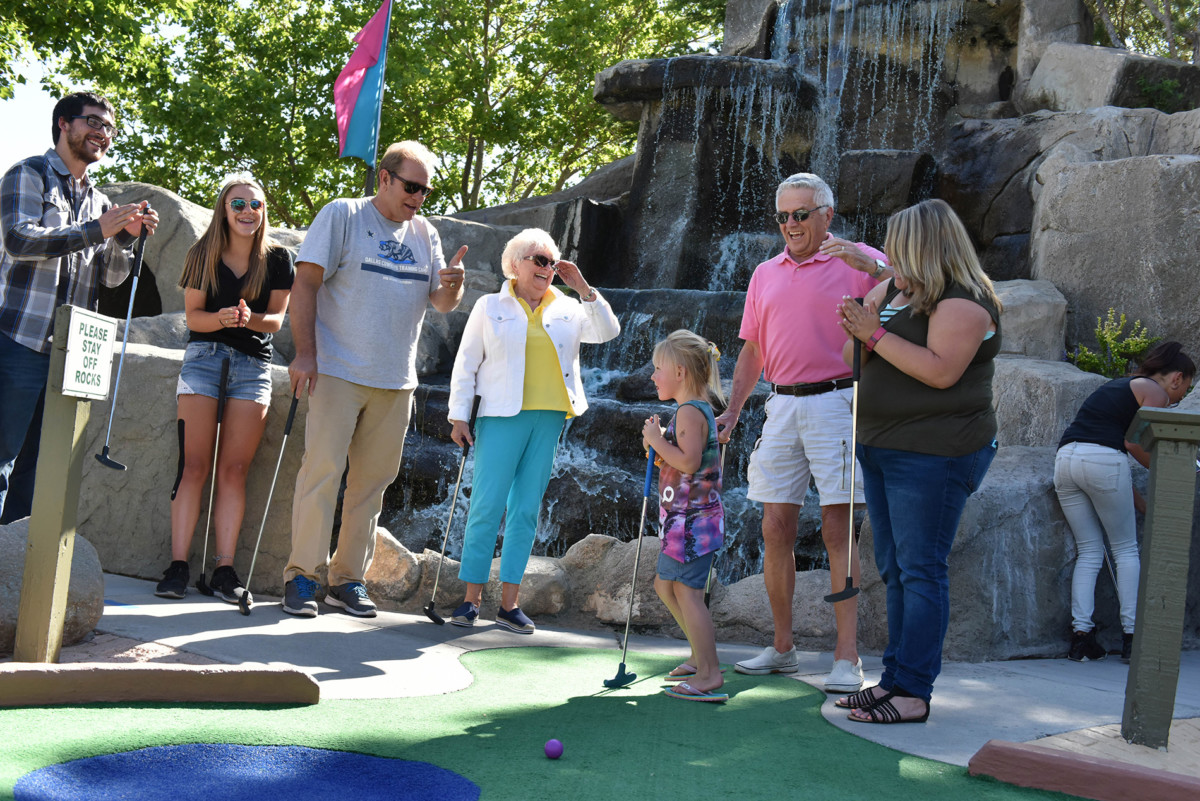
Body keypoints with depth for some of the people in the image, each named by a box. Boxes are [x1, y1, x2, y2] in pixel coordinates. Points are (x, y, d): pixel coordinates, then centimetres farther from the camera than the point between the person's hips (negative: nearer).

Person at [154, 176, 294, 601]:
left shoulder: (277, 259, 5)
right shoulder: (203, 254, 4)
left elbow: (277, 318, 1)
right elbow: (192, 315, 1)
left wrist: (250, 319, -21)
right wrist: (222, 318, -20)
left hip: (253, 366, 1)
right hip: (204, 358, 0)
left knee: (234, 470, -4)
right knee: (194, 466, -8)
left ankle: (224, 568, -2)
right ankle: (178, 564, -7)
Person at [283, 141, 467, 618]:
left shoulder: (426, 234, 14)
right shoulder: (342, 216, -1)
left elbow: (442, 304, 11)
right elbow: (306, 282, -6)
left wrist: (451, 287, -14)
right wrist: (305, 353, -14)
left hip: (396, 381, 5)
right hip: (337, 371, -5)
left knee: (373, 480, 7)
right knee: (323, 470, -8)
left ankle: (348, 578, 15)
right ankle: (301, 575, -2)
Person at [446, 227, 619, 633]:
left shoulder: (568, 309, 15)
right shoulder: (490, 307, 7)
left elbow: (608, 331, 7)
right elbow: (466, 363, 6)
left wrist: (583, 288, 1)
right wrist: (459, 415, 0)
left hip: (549, 418, 3)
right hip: (502, 417, -3)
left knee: (526, 511, 4)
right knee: (486, 507, -7)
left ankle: (509, 603, 8)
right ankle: (471, 599, 0)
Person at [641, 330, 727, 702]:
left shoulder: (690, 412, -16)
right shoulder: (699, 409, 16)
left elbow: (689, 462, -27)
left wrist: (657, 440, -18)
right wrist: (659, 445, 9)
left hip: (692, 518, -11)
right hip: (684, 517, 11)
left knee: (686, 590, -11)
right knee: (666, 585, 19)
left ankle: (710, 675, -9)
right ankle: (700, 655, 28)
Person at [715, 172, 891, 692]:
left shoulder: (858, 261, 1)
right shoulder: (765, 274, 17)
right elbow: (752, 351, 21)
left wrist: (870, 266, -27)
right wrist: (731, 411, 13)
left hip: (835, 402, -5)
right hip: (782, 406, 5)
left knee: (837, 528, -7)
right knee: (775, 528, 5)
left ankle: (846, 658, -3)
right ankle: (782, 649, 17)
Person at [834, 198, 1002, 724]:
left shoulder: (963, 303, -11)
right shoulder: (893, 292, 15)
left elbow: (941, 370, -24)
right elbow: (852, 360, 16)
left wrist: (877, 333, -19)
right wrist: (857, 334, -6)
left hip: (932, 455, -9)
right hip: (881, 447, 9)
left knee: (921, 570, -7)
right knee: (895, 571, 12)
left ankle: (914, 693, -4)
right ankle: (896, 678, 20)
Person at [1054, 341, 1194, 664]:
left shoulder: (1120, 386, 30)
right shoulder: (1155, 392, 6)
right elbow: (1135, 443, -8)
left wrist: (1138, 501, 31)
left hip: (1065, 458, 7)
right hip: (1102, 460, -7)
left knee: (1089, 552, 12)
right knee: (1126, 550, 8)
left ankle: (1080, 635, 5)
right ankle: (1131, 635, 6)